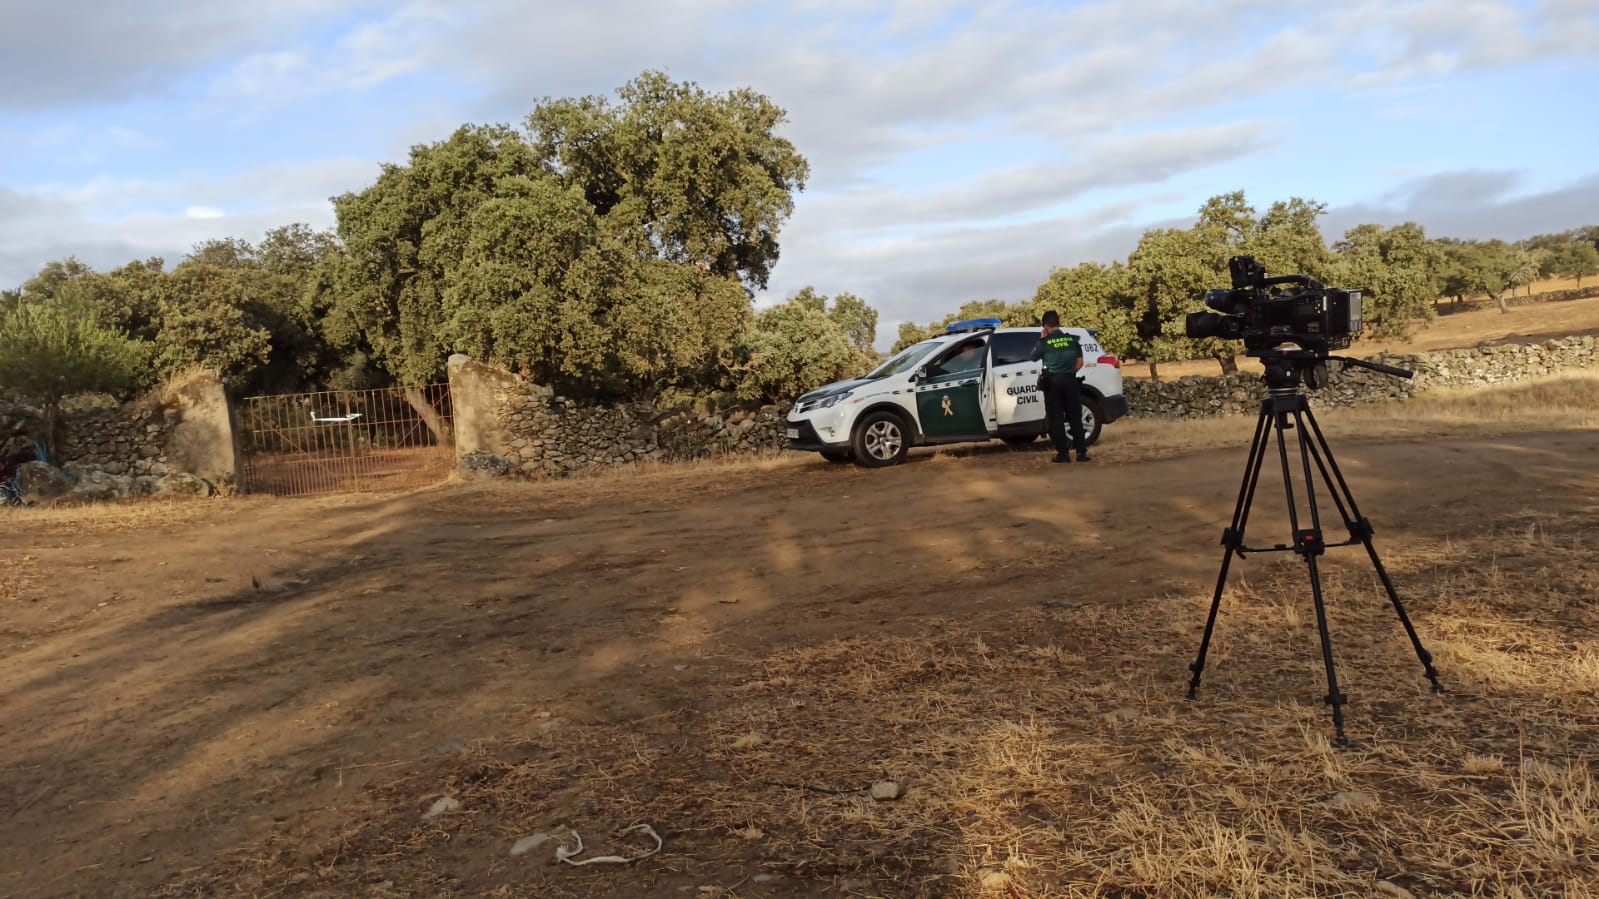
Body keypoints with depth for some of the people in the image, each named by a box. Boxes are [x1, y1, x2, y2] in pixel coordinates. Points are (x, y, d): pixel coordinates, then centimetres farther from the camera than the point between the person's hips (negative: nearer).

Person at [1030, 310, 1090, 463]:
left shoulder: (1045, 342, -6)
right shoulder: (1072, 339, 3)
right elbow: (1080, 362, 7)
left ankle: (1063, 453, 0)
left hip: (1052, 381, -2)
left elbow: (1034, 357, 10)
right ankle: (1082, 452, 5)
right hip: (1070, 380, 2)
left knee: (1056, 418, 3)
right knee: (1075, 417, 8)